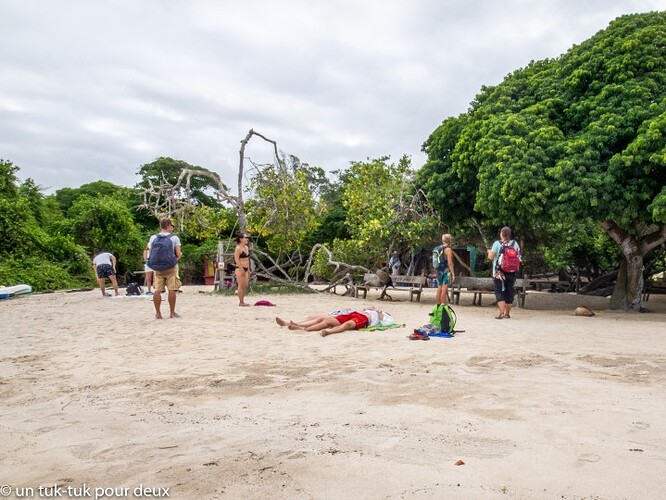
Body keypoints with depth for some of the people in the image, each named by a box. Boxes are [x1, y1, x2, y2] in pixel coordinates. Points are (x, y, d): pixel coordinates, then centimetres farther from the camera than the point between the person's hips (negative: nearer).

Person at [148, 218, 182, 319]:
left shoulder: (153, 238, 6)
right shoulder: (174, 238, -3)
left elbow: (150, 253, 7)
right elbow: (178, 255, -6)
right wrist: (179, 256, 15)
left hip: (157, 268, 3)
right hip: (171, 267, -3)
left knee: (157, 290, 5)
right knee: (171, 290, 2)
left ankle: (158, 313, 8)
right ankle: (172, 313, 5)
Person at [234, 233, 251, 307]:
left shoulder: (246, 247, 13)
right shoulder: (238, 248, -11)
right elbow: (236, 259, -16)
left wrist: (248, 269, 16)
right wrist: (242, 269, -18)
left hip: (245, 269, 8)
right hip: (239, 269, -8)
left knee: (246, 285, 9)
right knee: (241, 285, -5)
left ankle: (242, 301, 18)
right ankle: (241, 302, 2)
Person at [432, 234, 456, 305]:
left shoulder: (437, 248, 11)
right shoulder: (448, 249, -11)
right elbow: (450, 263, -17)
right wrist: (453, 274, -16)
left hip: (438, 271, 7)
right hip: (446, 271, -7)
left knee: (439, 289, 10)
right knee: (444, 290, -7)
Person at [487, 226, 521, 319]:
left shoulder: (497, 243, -9)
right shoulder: (515, 244, 3)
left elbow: (491, 257, -10)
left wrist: (489, 252, 10)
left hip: (499, 272, -4)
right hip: (511, 272, 4)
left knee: (499, 292, 1)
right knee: (509, 292, 11)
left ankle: (501, 313, -11)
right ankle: (507, 313, 18)